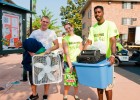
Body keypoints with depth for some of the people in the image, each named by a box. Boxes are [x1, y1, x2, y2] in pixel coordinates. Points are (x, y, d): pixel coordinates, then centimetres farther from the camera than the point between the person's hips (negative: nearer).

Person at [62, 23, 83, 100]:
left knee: (77, 80, 9)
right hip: (68, 62, -3)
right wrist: (70, 64, -17)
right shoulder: (65, 38, -3)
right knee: (67, 80, -5)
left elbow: (81, 50, 9)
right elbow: (66, 52, -10)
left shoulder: (79, 38, 8)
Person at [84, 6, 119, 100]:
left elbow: (113, 41, -18)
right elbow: (88, 42, 7)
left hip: (107, 59, -5)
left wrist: (113, 55, -34)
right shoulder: (92, 28, 10)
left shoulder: (110, 24, -6)